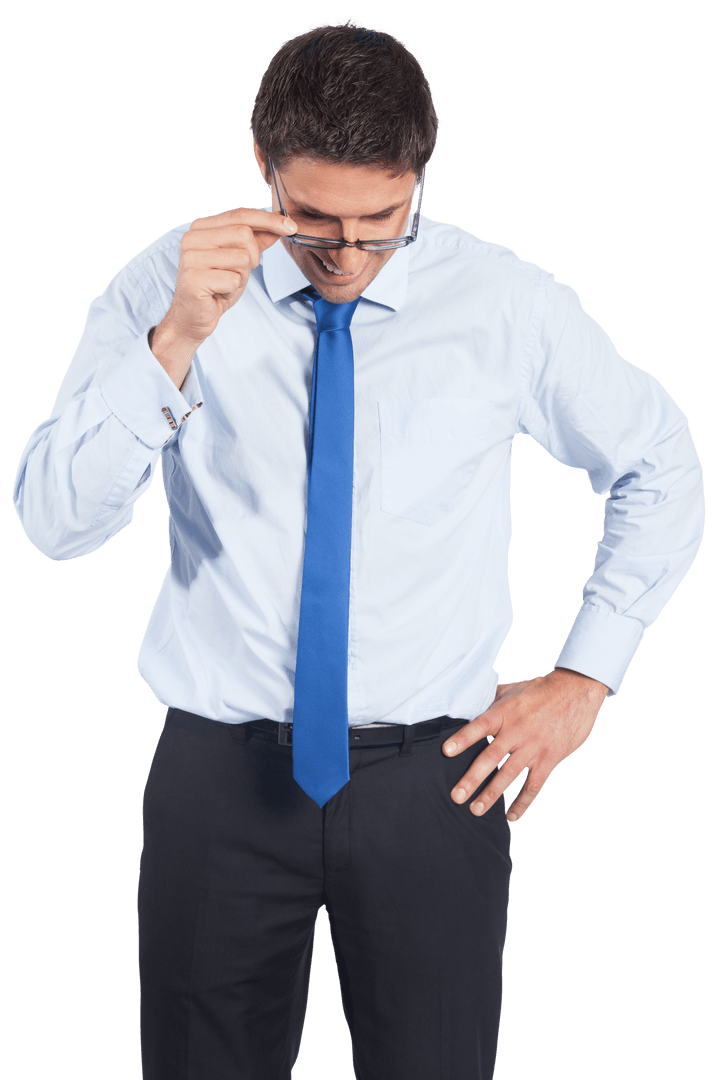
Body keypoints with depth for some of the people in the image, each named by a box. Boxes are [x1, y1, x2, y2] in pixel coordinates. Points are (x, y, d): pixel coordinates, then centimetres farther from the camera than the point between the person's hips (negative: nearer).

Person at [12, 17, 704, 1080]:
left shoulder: (506, 302, -5)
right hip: (221, 768, 0)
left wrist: (584, 678, 4)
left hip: (433, 774, 0)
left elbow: (660, 471, 9)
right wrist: (175, 343, -27)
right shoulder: (167, 286, -6)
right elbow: (54, 521, -14)